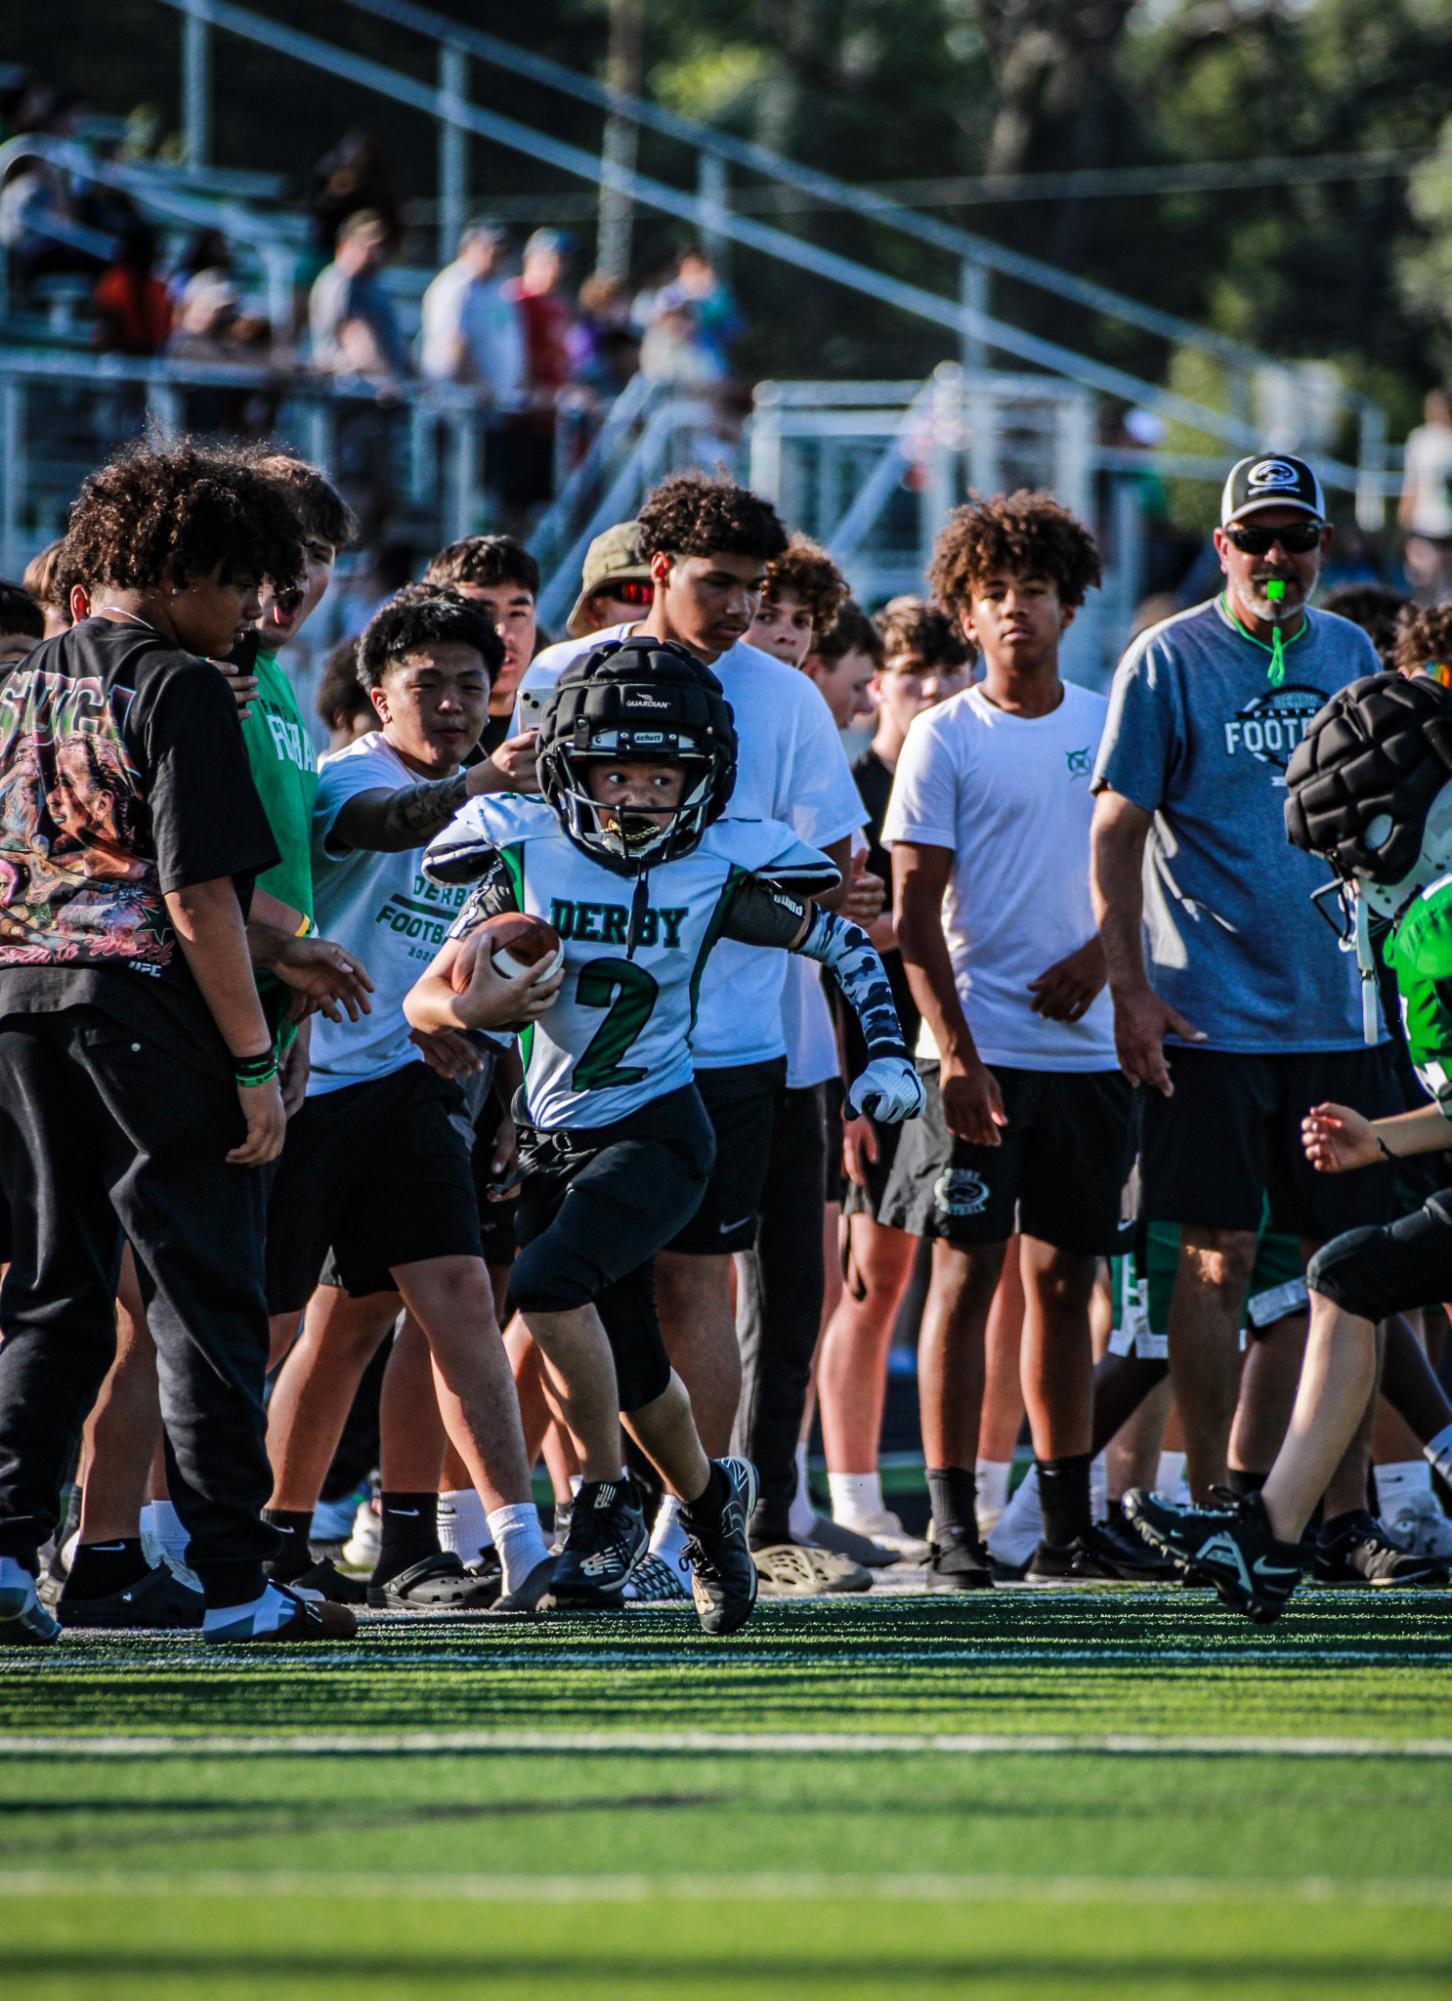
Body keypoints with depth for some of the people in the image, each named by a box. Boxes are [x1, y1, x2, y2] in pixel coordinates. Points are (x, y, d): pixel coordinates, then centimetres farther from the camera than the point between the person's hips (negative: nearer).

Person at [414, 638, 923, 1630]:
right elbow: (430, 997, -2)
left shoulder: (716, 873, -8)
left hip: (656, 1131, -4)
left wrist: (888, 1054, -5)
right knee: (631, 1369, 12)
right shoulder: (527, 856, -4)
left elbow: (846, 946, 6)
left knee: (549, 1278, -29)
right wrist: (468, 1008, -24)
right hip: (554, 1138, 4)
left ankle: (608, 1502, -14)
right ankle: (708, 1497, 43)